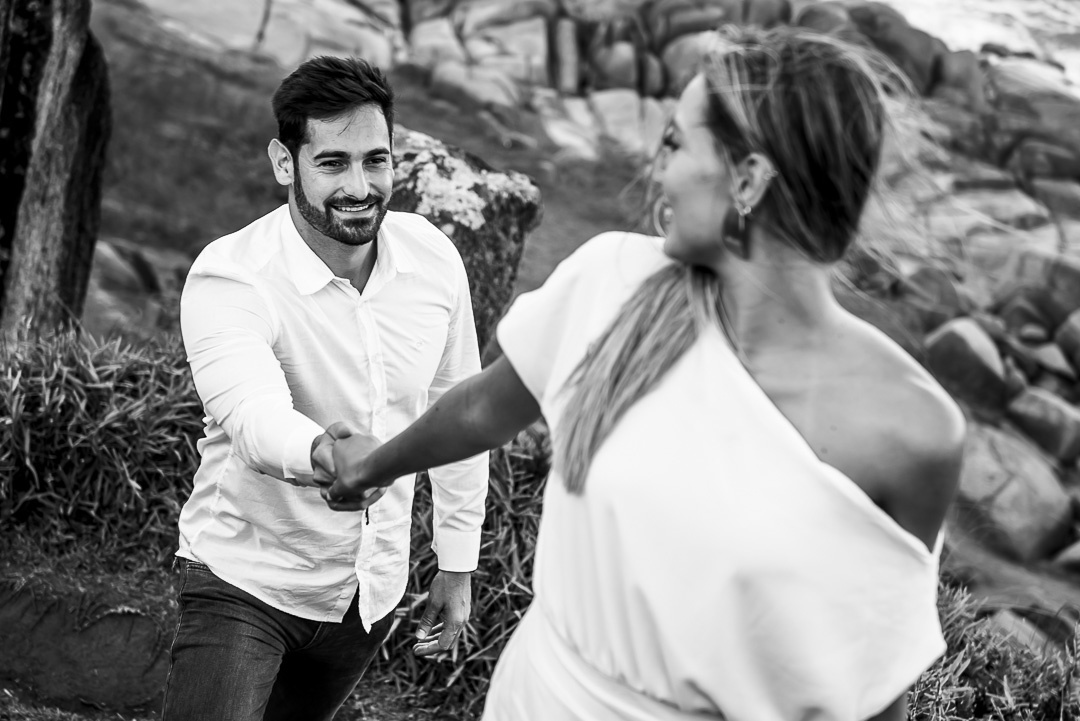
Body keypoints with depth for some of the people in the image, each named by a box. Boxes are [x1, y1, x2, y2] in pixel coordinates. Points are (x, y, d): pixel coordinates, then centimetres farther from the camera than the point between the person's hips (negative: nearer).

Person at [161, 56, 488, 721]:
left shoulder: (435, 260, -7)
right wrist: (322, 454, -62)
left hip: (373, 588, 5)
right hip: (245, 582, -5)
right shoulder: (228, 278, -22)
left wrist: (458, 565, 9)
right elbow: (255, 416, -39)